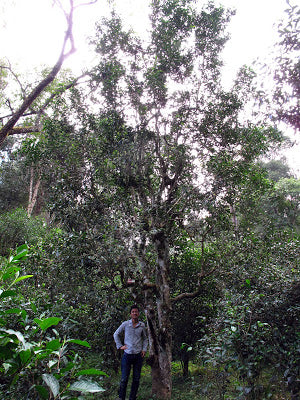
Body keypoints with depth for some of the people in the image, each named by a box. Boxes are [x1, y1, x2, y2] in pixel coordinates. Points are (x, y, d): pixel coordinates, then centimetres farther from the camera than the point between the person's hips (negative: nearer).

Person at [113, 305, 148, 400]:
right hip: (127, 355, -2)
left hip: (138, 355, 2)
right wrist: (120, 346, 2)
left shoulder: (142, 325, 3)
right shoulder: (125, 324, -2)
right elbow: (116, 334, 10)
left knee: (136, 379, 9)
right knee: (124, 379, 1)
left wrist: (144, 349, 6)